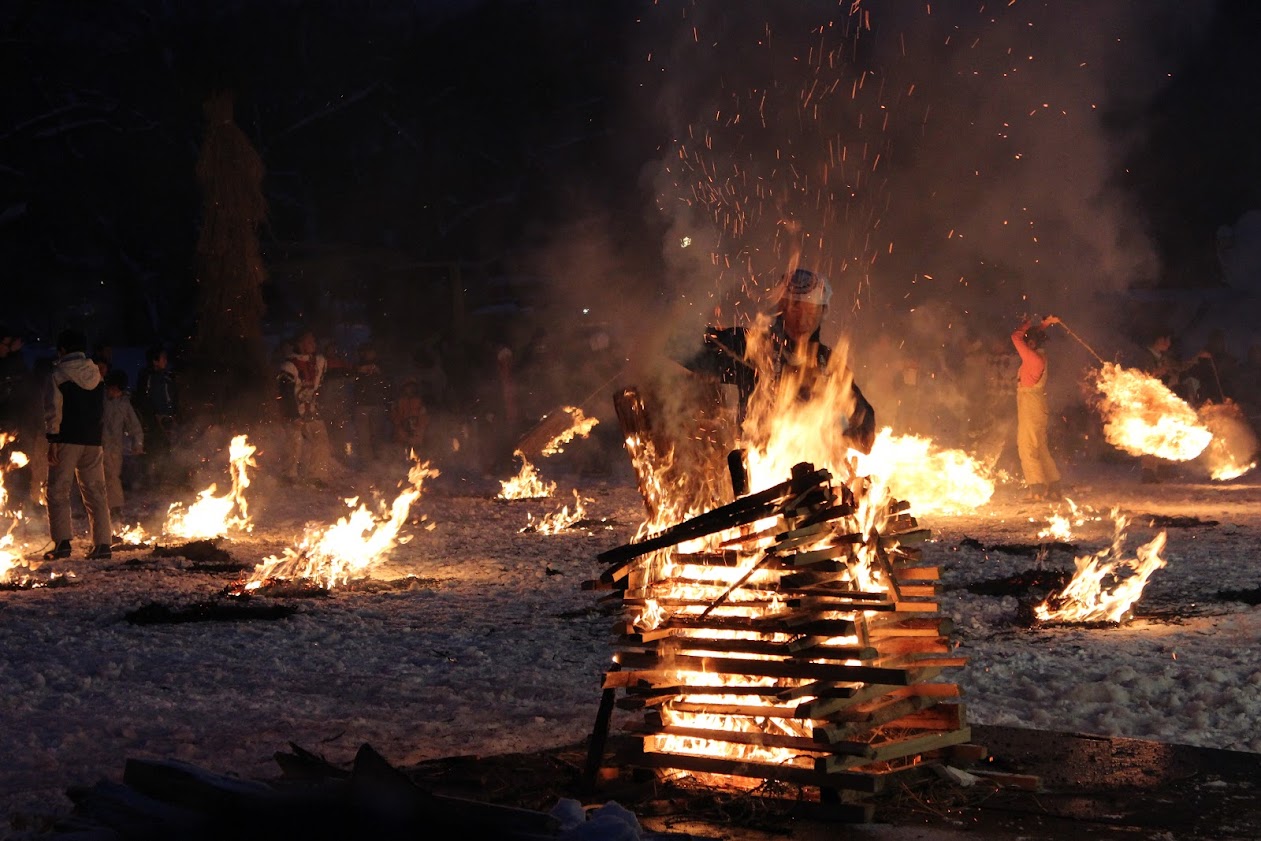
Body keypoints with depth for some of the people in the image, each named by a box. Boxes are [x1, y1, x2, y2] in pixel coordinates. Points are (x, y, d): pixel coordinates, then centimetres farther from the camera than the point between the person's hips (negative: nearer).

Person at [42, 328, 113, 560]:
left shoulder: (59, 375, -7)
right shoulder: (96, 374, 10)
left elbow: (53, 411, -11)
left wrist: (52, 440, -11)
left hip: (67, 440, -5)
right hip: (93, 441, 5)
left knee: (58, 492, 0)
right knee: (95, 493, 8)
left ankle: (62, 541, -11)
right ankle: (102, 543, 4)